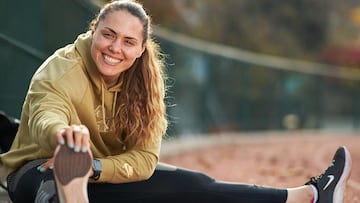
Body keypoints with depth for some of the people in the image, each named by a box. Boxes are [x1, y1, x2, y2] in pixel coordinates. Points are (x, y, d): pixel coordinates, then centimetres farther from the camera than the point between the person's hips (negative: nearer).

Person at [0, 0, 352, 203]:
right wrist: (64, 134, -69)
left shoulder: (143, 80, -7)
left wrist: (91, 167, -34)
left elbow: (143, 158, -15)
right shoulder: (61, 71, -23)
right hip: (39, 173, -2)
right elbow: (46, 119, -45)